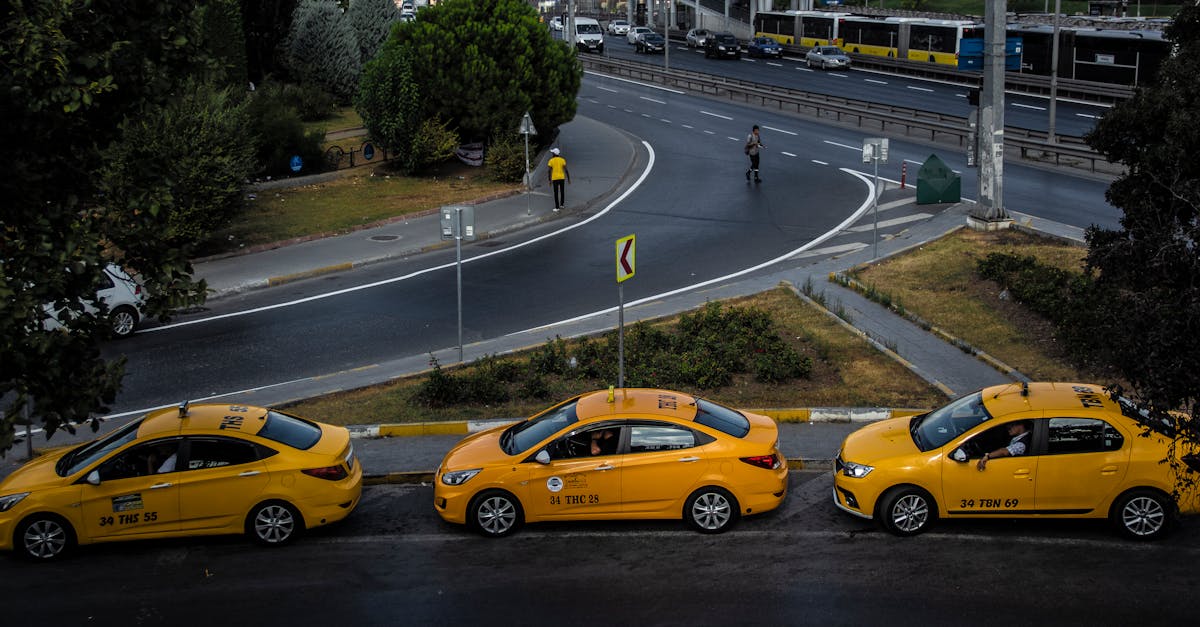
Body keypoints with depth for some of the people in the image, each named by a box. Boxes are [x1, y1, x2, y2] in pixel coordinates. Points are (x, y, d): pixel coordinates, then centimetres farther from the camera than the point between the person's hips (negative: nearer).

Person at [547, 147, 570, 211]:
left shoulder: (551, 161, -4)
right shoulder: (562, 160, 0)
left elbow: (550, 171, -7)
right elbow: (566, 170, -5)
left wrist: (550, 180, -2)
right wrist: (568, 178, 0)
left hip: (554, 178, -2)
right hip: (562, 178, 2)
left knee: (556, 193, 2)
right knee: (562, 191, 19)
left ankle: (557, 207, 0)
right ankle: (562, 204, 26)